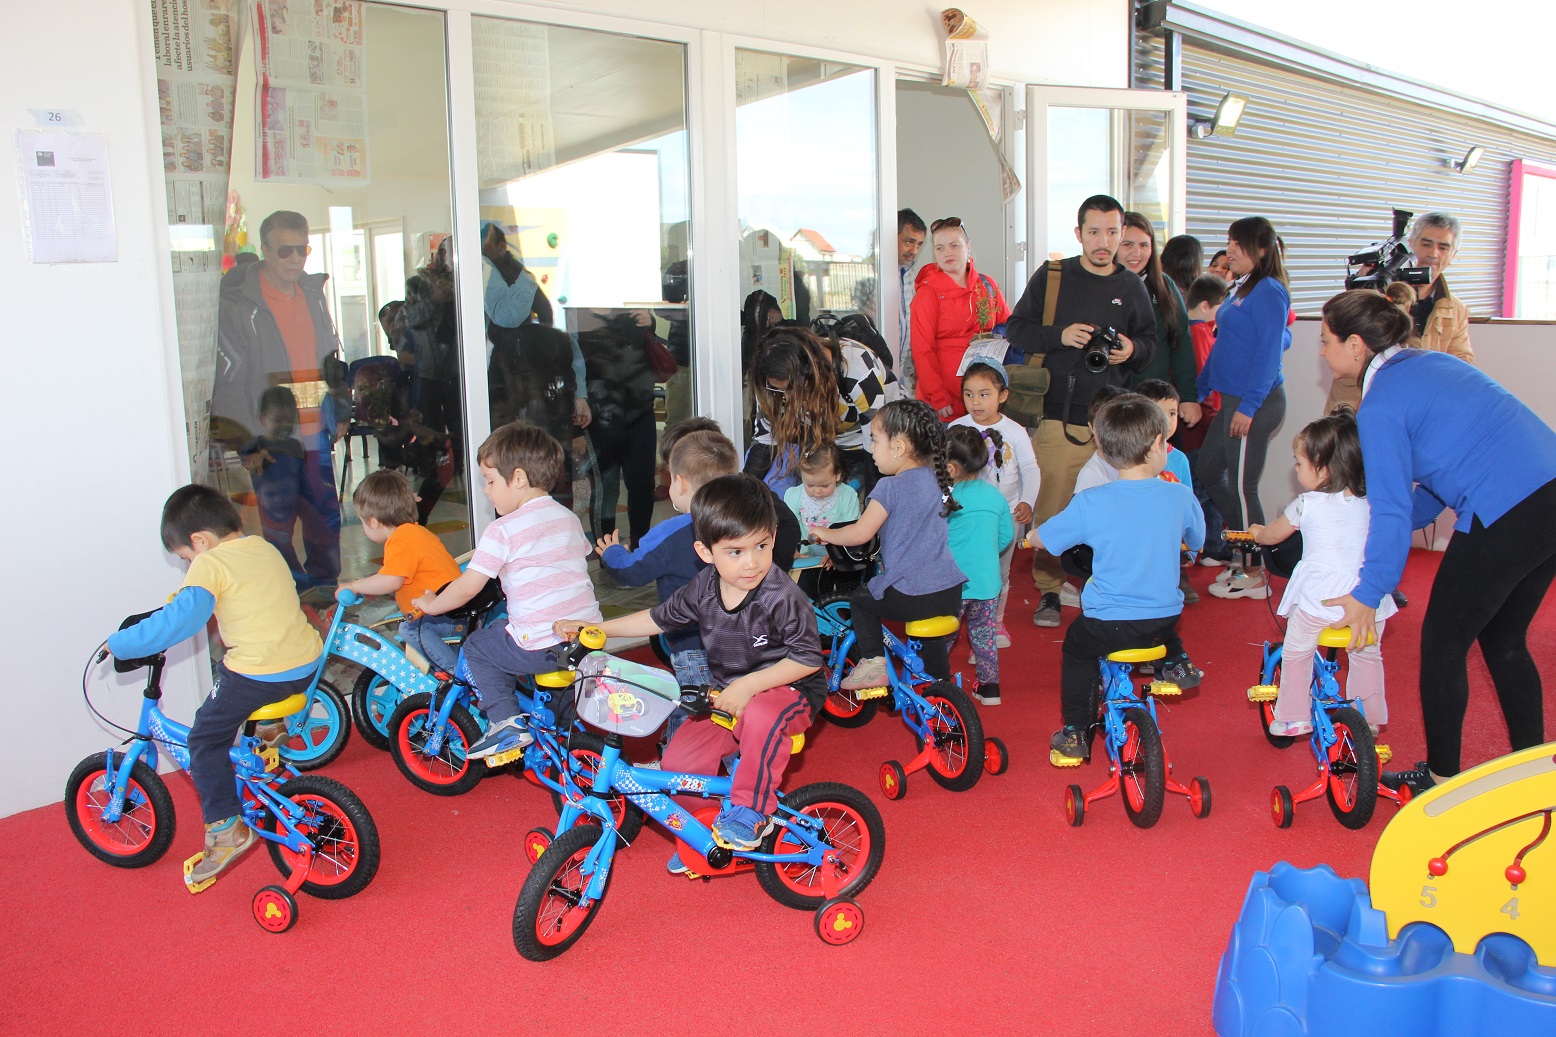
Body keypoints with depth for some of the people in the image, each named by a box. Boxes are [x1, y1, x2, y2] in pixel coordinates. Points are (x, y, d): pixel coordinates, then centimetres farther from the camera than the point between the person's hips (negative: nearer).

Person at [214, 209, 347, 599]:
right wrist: (247, 442, -13)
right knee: (279, 524, 0)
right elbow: (229, 379, -10)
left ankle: (324, 588, 26)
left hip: (315, 431, 5)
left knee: (325, 519, 10)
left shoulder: (314, 293, 12)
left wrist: (339, 413, 18)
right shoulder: (238, 303, -8)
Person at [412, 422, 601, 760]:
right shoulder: (569, 518, 12)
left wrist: (430, 605, 10)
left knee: (476, 647, 14)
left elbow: (466, 588, -9)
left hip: (541, 646, -7)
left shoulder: (503, 530, -9)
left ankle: (505, 720, 3)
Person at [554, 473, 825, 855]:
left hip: (787, 691, -6)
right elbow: (659, 618, 9)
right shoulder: (703, 588, -6)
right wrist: (591, 629, 6)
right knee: (679, 759, -9)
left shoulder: (783, 598, -25)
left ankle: (750, 811, -15)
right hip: (727, 694, 6)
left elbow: (808, 657, -20)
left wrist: (749, 685, -27)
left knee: (761, 716, -40)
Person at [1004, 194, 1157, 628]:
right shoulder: (1050, 276, 5)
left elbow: (1150, 342, 20)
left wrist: (1132, 349, -4)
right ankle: (1048, 591, 9)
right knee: (1051, 508, -3)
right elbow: (1016, 330, 4)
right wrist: (1059, 335, -13)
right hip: (1058, 417, -2)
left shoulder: (1132, 286, 13)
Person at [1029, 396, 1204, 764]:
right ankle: (1174, 662, 51)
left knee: (1076, 646, 27)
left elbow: (1039, 539, -3)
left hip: (1106, 626, -2)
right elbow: (1196, 542, 12)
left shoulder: (1090, 503, -16)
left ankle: (1075, 732, 25)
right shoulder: (1180, 496, -8)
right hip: (1164, 620, 3)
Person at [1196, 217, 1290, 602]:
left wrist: (1249, 406, -22)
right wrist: (1199, 392, 22)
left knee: (1241, 486, -2)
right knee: (1206, 472, 15)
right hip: (1233, 400, 10)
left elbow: (1270, 352, -19)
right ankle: (1246, 551, 26)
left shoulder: (1268, 292, -13)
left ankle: (1254, 574, 11)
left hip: (1255, 403, -10)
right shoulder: (1244, 289, 16)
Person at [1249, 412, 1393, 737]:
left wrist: (1257, 532, 35)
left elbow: (1273, 534, 14)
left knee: (1295, 655, 12)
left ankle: (1293, 718, 16)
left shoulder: (1307, 504, -3)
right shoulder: (1370, 503, 7)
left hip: (1319, 599, -4)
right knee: (1368, 655, 23)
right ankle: (1371, 719, 32)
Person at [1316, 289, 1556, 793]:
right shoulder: (1430, 362, 17)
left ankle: (1441, 778, 17)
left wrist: (1367, 594, -4)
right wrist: (1412, 516, 27)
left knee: (1442, 643, 7)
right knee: (1504, 641, 22)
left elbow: (1393, 509, -11)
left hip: (1504, 517, -9)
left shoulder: (1381, 403, -9)